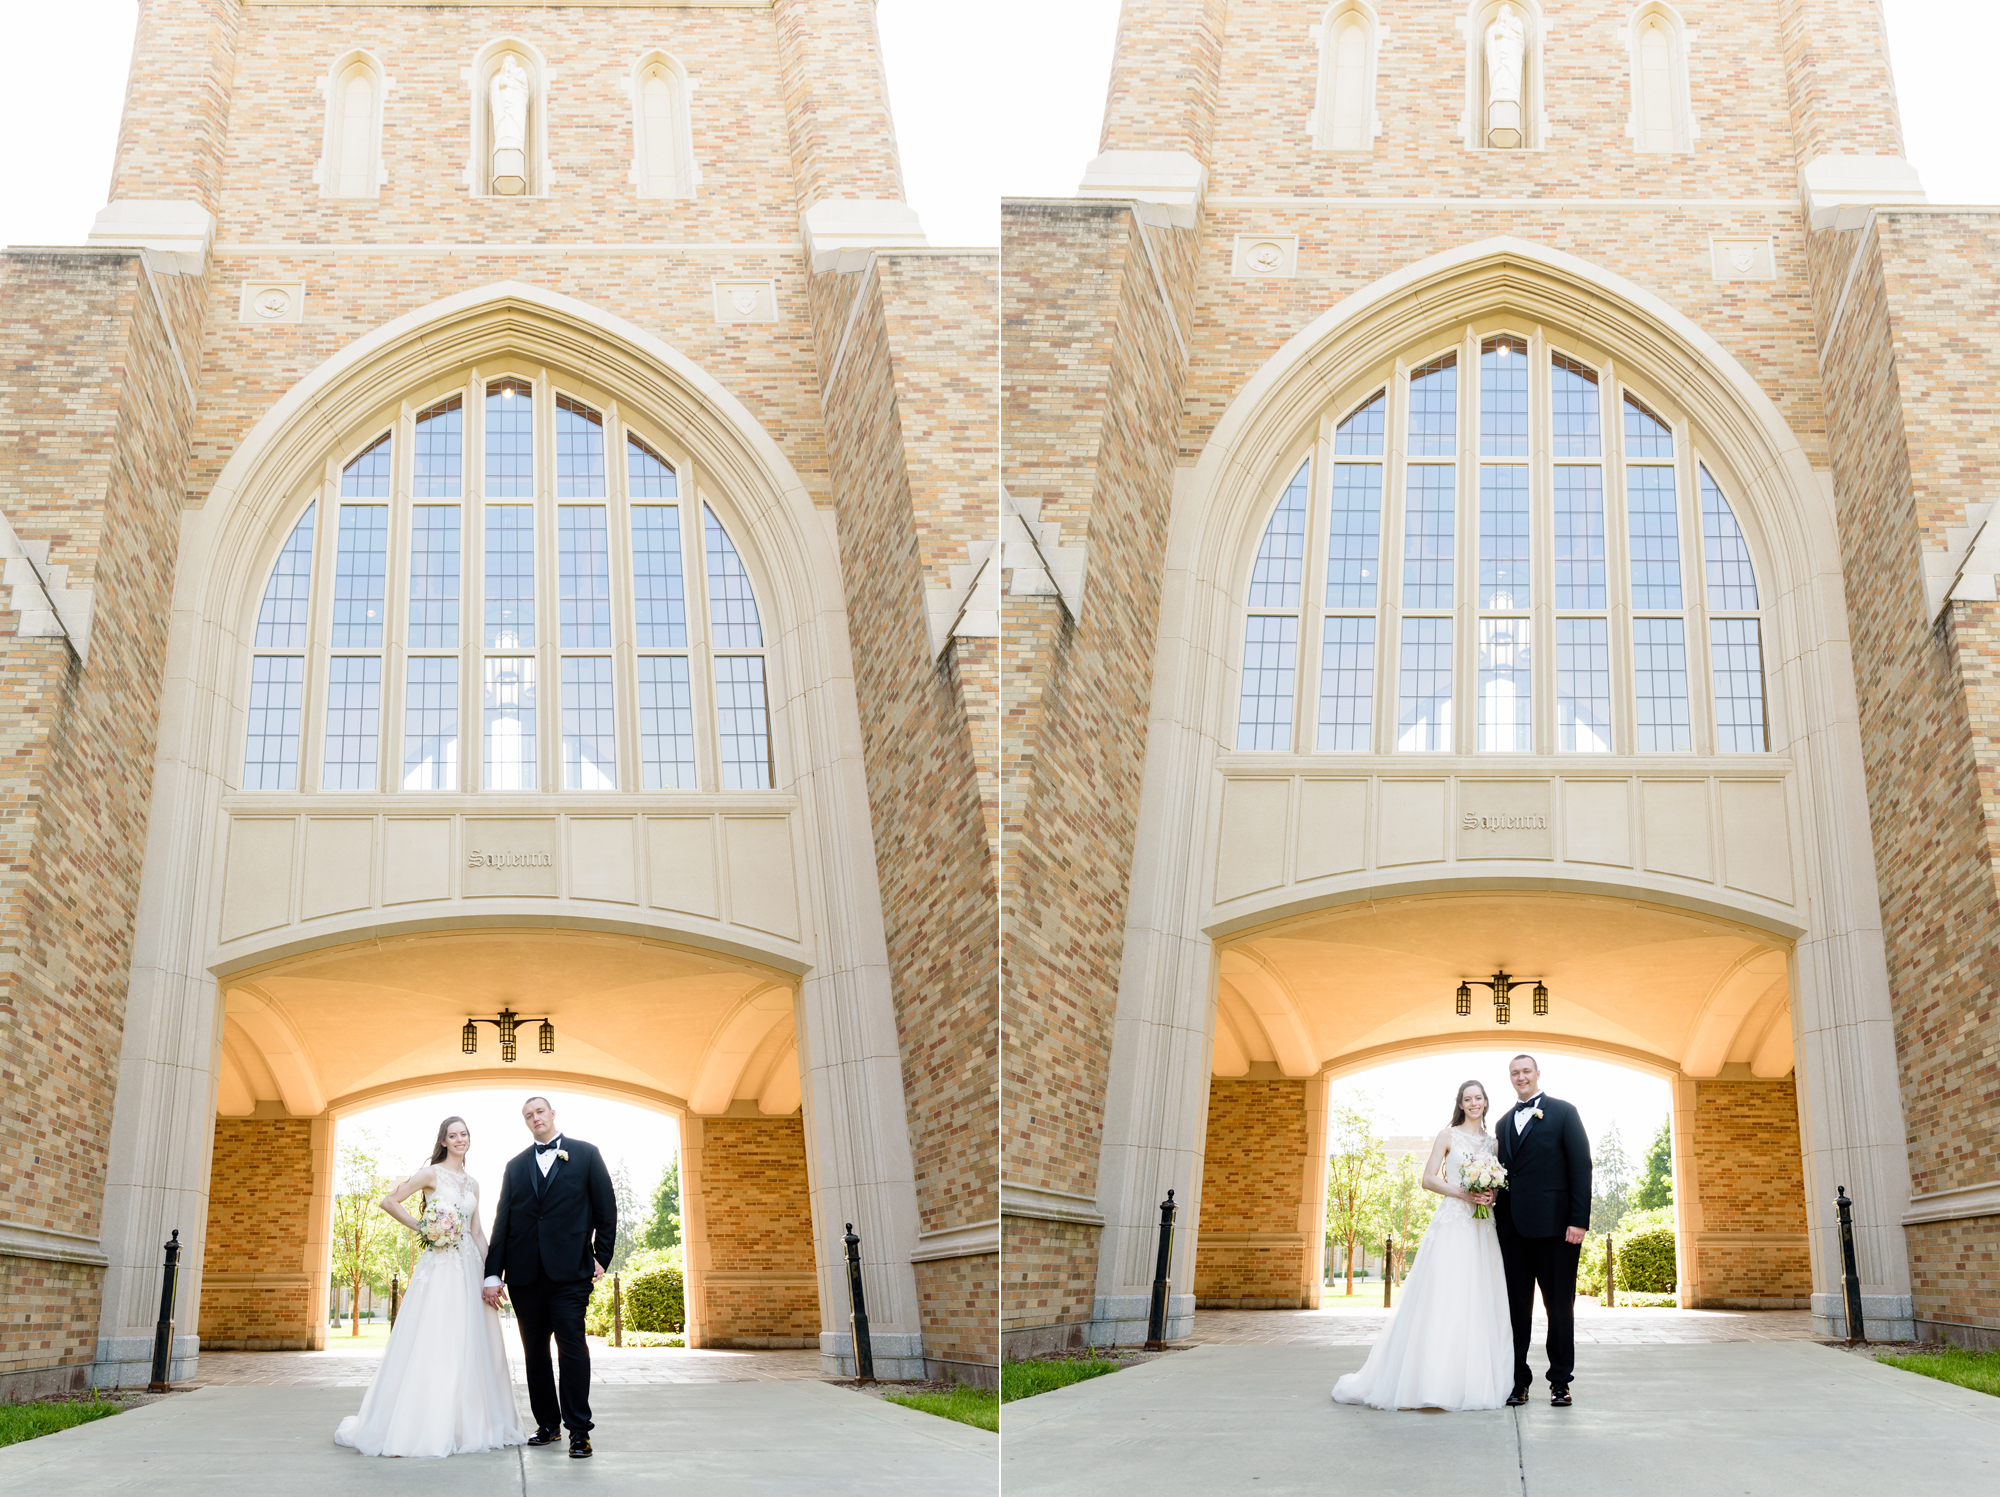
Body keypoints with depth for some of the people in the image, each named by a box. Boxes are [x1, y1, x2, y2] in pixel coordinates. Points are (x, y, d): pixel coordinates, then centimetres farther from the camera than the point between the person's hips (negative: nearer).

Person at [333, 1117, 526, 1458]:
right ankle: (422, 1426, -4)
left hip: (468, 1269, 6)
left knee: (469, 1345, 7)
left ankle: (467, 1423, 15)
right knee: (431, 1342, -8)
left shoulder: (472, 1184, 17)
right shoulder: (432, 1174, -1)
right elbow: (388, 1201, -5)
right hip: (438, 1267, -6)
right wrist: (419, 1227, -5)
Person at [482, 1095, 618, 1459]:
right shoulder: (515, 1165, 17)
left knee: (572, 1346, -11)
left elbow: (606, 1210, 6)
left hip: (569, 1269, -4)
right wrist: (493, 1273, 5)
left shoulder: (586, 1154, 8)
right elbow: (502, 1221, 12)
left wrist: (601, 1258, -1)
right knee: (535, 1350, 7)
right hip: (525, 1273, 4)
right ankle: (547, 1424, 16)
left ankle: (579, 1430, -9)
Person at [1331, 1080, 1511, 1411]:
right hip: (1451, 1225, -5)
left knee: (1479, 1303, 2)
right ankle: (1432, 1381, -12)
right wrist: (1462, 1193, -15)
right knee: (1441, 1299, -11)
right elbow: (1429, 1178, -2)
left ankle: (1474, 1381, 8)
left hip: (1482, 1229, 5)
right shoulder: (1447, 1136, 3)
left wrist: (1493, 1195, -4)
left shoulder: (1493, 1141, 15)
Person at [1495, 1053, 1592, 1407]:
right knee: (1516, 1306, 6)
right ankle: (1518, 1380, 11)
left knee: (1559, 1304, 2)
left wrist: (1579, 1220, -12)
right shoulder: (1505, 1123, 18)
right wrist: (1499, 1218, 4)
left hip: (1553, 1225, -5)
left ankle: (1560, 1381, 10)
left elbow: (1581, 1166, -4)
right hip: (1513, 1227, 5)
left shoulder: (1563, 1113, 2)